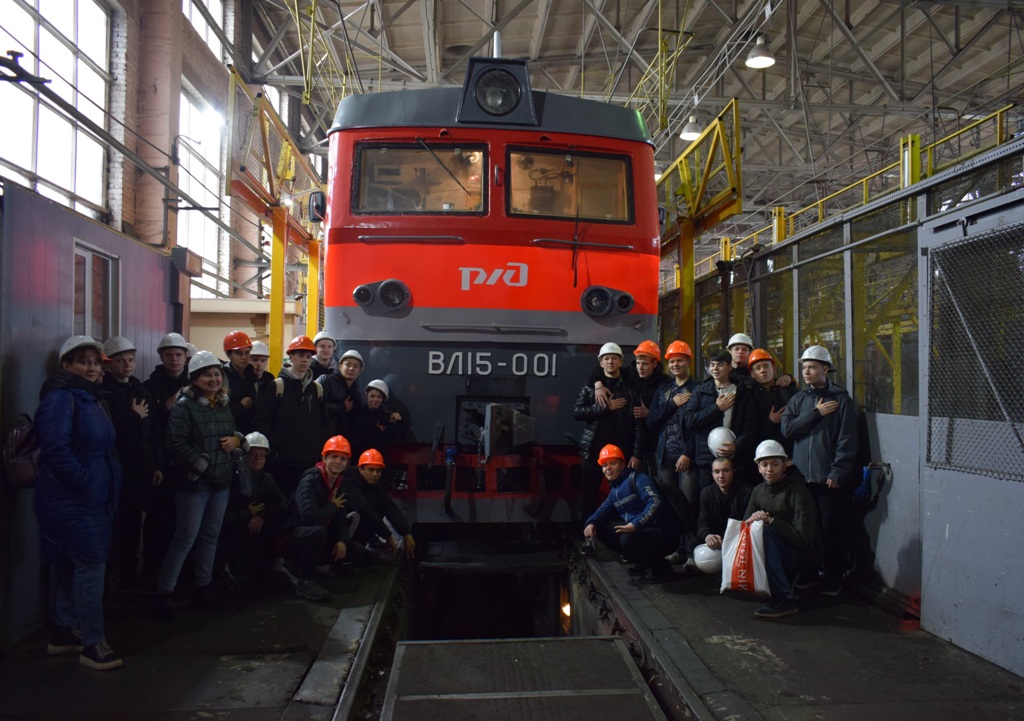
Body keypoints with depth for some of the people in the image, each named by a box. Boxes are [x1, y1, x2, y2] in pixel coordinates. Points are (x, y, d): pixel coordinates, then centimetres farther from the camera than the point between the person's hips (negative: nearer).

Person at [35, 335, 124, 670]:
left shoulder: (90, 398, 16)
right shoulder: (60, 397, -14)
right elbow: (55, 447, -26)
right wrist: (84, 479, -21)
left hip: (92, 499, 10)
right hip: (72, 500, -10)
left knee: (70, 565, 17)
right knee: (91, 566, -7)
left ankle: (64, 632, 29)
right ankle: (92, 643, 0)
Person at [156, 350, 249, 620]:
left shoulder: (225, 404, 12)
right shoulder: (184, 406, -10)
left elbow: (236, 434, 22)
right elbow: (175, 444, -17)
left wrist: (237, 440, -1)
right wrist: (202, 464, -21)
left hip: (222, 481, 7)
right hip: (193, 481, -7)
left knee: (211, 536, 13)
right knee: (186, 536, -5)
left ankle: (203, 587, 25)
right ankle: (164, 592, 5)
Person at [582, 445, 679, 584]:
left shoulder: (637, 478, -13)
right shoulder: (614, 489, 16)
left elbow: (655, 502, -28)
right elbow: (604, 510, 16)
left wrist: (635, 524, -38)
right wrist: (591, 523, -6)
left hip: (662, 533, -9)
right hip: (640, 531, 9)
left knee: (628, 540, -35)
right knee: (601, 529, 5)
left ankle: (661, 568, -8)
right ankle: (643, 562, 9)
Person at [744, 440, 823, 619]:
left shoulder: (798, 493, -17)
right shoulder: (758, 491, 4)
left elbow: (803, 538, -24)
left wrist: (770, 521, -26)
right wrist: (753, 519, -18)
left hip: (804, 553, -7)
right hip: (780, 552, 7)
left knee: (763, 531, -30)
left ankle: (784, 599, -25)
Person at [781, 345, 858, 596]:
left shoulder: (840, 399, -1)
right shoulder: (798, 400, 13)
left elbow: (847, 440, -6)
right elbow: (787, 429, -2)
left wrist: (838, 472, -13)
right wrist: (816, 413, -8)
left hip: (830, 478, -4)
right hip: (802, 476, 4)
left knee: (832, 530, 1)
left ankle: (833, 580, 11)